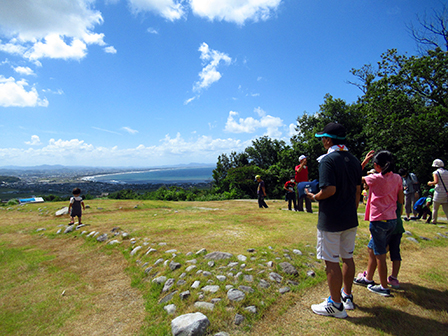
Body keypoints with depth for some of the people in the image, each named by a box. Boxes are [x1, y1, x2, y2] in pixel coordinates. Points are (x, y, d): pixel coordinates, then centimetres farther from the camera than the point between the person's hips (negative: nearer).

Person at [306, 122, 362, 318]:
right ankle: (347, 297, 34)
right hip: (350, 220, 8)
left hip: (331, 220, -8)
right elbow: (357, 191, 12)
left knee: (331, 262, 3)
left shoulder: (328, 160, -16)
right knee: (347, 258, 19)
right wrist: (352, 211, 20)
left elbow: (330, 190, -25)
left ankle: (336, 305, 16)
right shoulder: (354, 161, 8)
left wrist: (314, 196, -7)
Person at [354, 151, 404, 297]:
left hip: (379, 220, -7)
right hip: (392, 220, 7)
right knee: (372, 249, 21)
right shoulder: (397, 178, 3)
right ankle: (368, 278, 34)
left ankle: (384, 287, 16)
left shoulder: (375, 178, -14)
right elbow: (401, 200, 7)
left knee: (380, 254, 5)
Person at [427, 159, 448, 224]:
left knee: (435, 209, 8)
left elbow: (436, 181, -20)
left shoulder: (436, 172, -6)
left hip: (439, 193, -5)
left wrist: (430, 183, -2)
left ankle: (434, 221, 14)